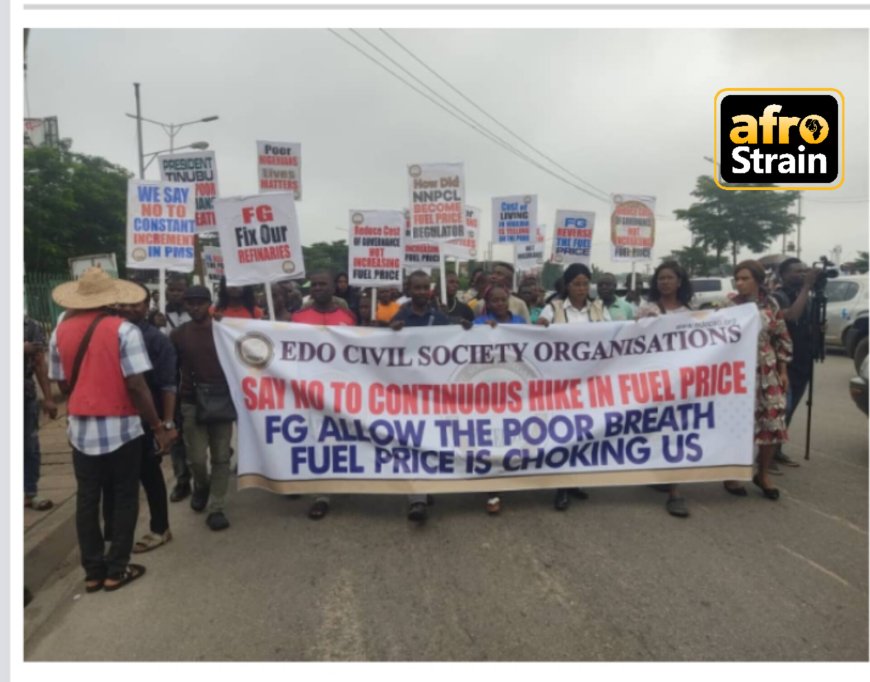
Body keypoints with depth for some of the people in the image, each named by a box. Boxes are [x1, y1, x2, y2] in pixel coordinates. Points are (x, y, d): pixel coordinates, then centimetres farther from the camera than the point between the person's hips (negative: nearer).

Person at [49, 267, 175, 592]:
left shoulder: (60, 332, 1)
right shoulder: (123, 330, -14)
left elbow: (63, 384, 8)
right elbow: (136, 385, -18)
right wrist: (158, 427, -10)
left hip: (80, 427, 4)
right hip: (120, 427, -4)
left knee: (87, 499, 13)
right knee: (124, 497, 10)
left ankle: (93, 571, 22)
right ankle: (116, 570, 15)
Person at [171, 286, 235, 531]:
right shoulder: (179, 334, 3)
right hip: (191, 403, 0)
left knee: (221, 458, 3)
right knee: (197, 458, 1)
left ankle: (216, 508, 13)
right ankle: (201, 486, 34)